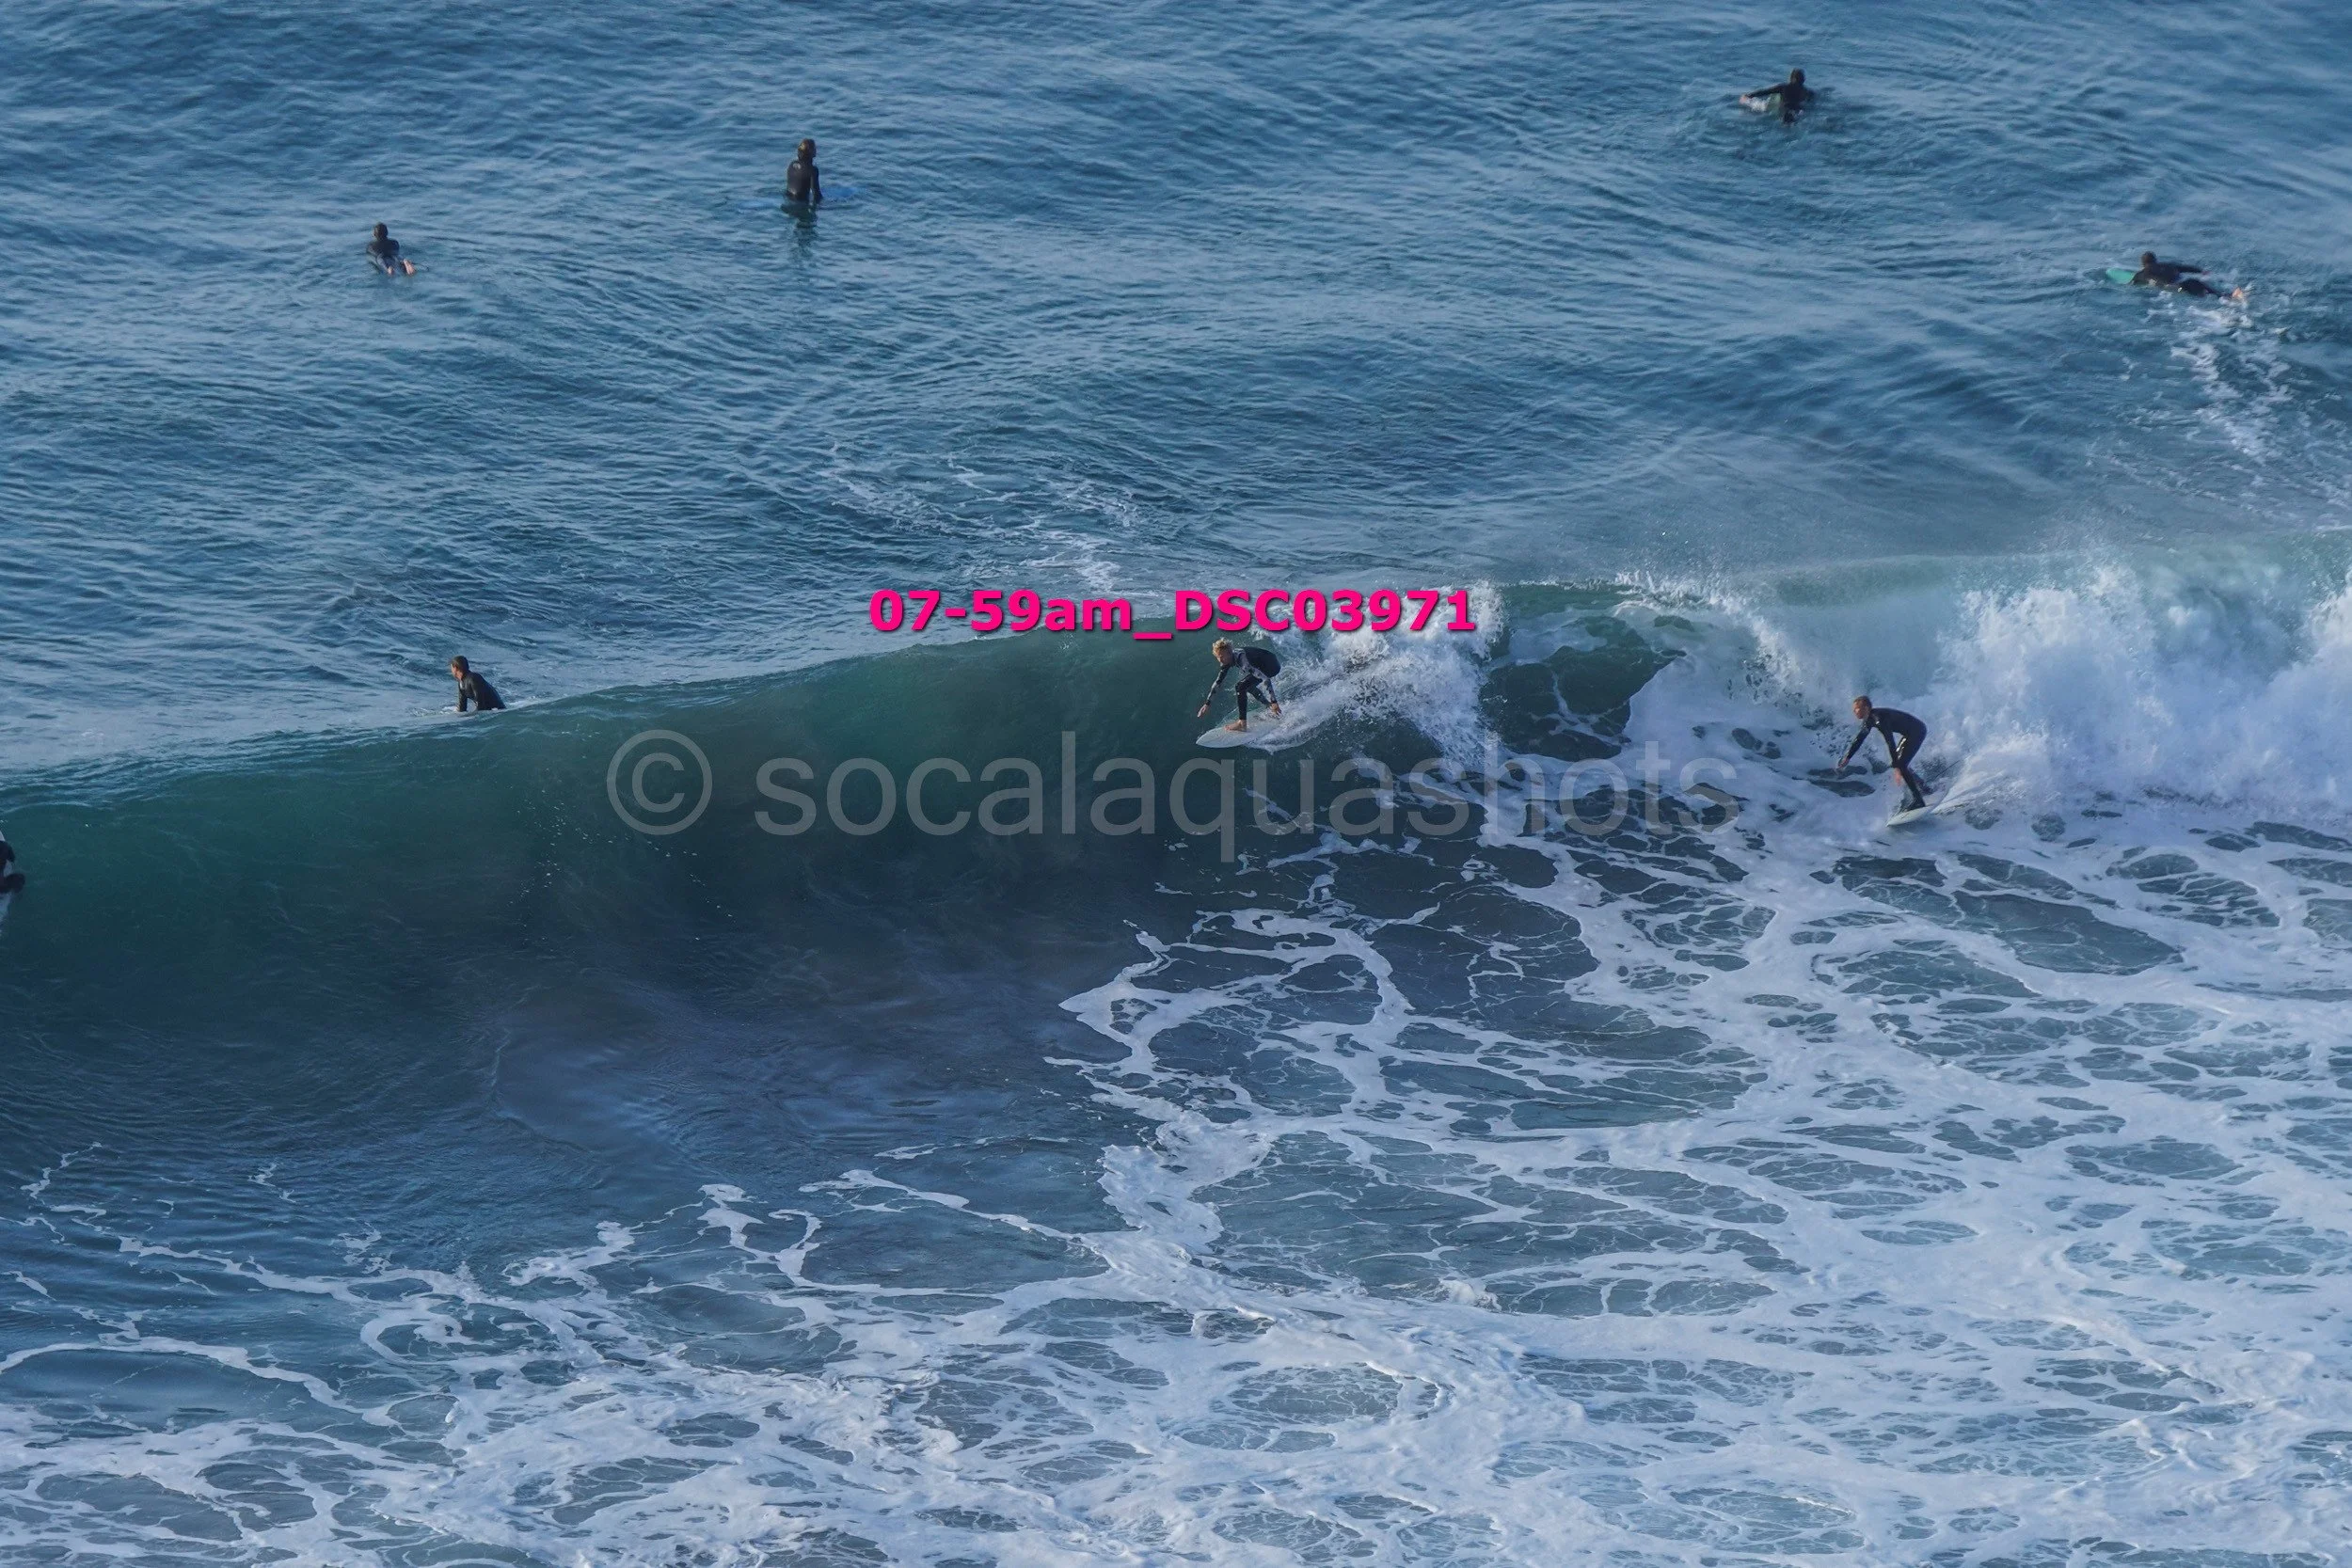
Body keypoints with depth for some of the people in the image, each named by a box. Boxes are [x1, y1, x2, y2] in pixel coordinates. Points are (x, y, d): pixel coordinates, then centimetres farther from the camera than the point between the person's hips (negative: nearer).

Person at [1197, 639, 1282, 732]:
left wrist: (1273, 702, -39)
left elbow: (1265, 679, -37)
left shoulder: (1241, 659, -34)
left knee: (1241, 687, -18)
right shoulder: (1227, 660, -7)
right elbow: (1218, 682, 6)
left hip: (1273, 665, -9)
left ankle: (1242, 723, -14)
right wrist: (1207, 704, 4)